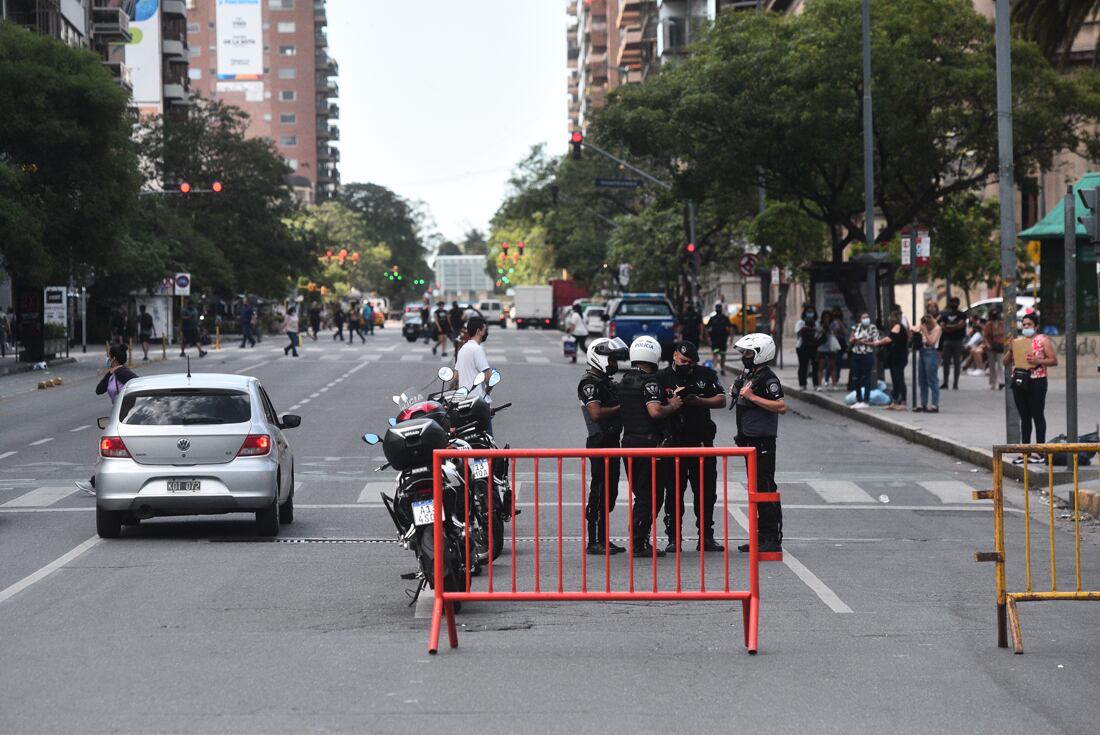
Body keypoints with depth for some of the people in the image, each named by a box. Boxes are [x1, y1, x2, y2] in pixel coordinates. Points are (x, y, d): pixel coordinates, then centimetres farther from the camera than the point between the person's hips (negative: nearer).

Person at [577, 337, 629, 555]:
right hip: (600, 442, -10)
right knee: (599, 492, -8)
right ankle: (594, 542, -6)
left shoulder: (606, 381, 19)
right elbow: (596, 413, -24)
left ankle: (603, 539, 18)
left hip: (611, 442, 10)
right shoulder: (590, 382, -12)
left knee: (610, 491, 12)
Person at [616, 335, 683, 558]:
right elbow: (655, 411, -25)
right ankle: (639, 543, -4)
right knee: (651, 495, -2)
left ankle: (639, 540, 17)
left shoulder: (625, 380, 13)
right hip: (649, 442, -8)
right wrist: (673, 406, -7)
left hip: (628, 440, 8)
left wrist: (666, 400, 18)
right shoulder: (649, 381, -14)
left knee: (640, 494, 16)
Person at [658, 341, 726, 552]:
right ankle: (674, 538, 8)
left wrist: (699, 401, -12)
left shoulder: (706, 375, 6)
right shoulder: (662, 378, 1)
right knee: (674, 493, 2)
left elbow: (721, 400, 3)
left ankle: (706, 537, 15)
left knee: (706, 492, 6)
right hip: (674, 441, -2)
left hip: (702, 440, 2)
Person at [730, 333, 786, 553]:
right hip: (750, 440, 10)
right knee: (756, 489, 12)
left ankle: (773, 539, -6)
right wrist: (737, 393, 12)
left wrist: (753, 397, -24)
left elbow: (781, 407, -24)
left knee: (766, 489, -8)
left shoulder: (767, 378, -14)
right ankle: (762, 537, 17)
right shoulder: (748, 376, 16)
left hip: (763, 441, -10)